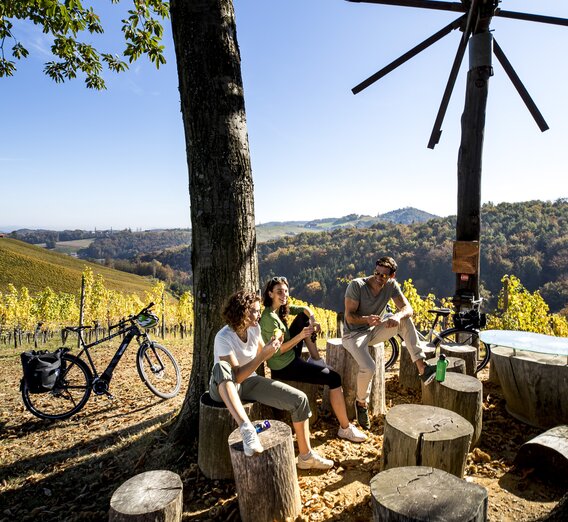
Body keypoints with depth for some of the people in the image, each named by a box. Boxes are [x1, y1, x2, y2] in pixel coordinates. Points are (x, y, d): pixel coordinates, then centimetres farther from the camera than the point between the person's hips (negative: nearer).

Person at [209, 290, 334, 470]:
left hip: (250, 381, 6)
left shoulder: (254, 328, -4)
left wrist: (271, 348, -3)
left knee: (299, 399, -10)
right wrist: (263, 354, -32)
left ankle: (306, 456, 4)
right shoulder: (224, 338, -24)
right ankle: (246, 428, -51)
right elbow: (237, 377, -29)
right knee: (221, 367, -43)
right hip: (224, 387, -6)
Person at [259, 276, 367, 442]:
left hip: (290, 356, 9)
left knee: (303, 319, 8)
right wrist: (300, 336, -29)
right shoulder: (269, 317, -23)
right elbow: (278, 350, -23)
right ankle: (345, 428, -1)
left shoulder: (281, 308, 3)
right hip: (284, 367, -9)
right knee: (334, 378, -10)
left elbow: (305, 309, 7)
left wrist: (312, 320, -14)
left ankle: (317, 359, 12)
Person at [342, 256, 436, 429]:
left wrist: (398, 316, -37)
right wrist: (366, 319, -44)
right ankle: (361, 403, 1)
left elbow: (408, 308, -13)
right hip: (354, 334, -5)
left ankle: (422, 367, -19)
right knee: (368, 367, -29)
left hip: (374, 331, 5)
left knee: (405, 321, -18)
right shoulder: (356, 285, -21)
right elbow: (349, 317, -23)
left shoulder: (391, 285, -8)